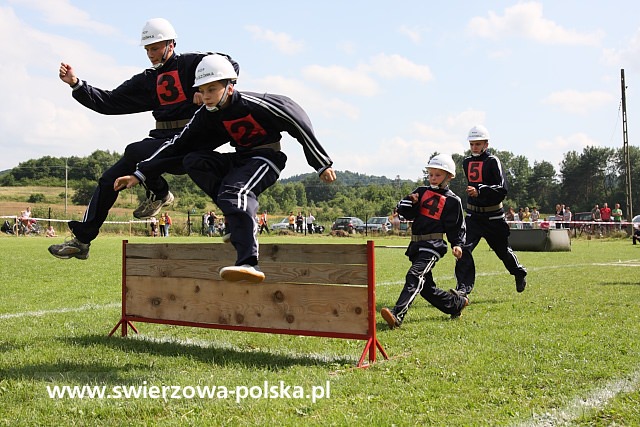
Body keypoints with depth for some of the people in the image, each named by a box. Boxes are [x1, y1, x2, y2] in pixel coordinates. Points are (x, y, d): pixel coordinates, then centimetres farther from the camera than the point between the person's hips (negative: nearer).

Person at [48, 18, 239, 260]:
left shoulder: (191, 63, 2)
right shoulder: (147, 80, 17)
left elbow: (231, 65, -10)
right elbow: (109, 102, 14)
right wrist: (76, 84, 4)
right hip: (162, 140, 7)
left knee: (133, 151, -29)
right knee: (109, 179, 1)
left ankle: (159, 193, -1)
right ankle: (81, 240, 8)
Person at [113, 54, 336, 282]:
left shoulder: (254, 104, -18)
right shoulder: (206, 116, -1)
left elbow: (298, 123, -13)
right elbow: (178, 145, 4)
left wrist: (323, 165, -9)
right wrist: (140, 174, -3)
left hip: (267, 157, -7)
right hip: (240, 159, 7)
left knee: (234, 191, -34)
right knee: (192, 161, -12)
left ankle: (248, 263, -46)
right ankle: (239, 217, -13)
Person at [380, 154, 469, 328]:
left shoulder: (452, 200, 4)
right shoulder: (422, 192, 16)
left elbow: (457, 227, 4)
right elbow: (404, 212, 12)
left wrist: (457, 245, -11)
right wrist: (409, 201, -8)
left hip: (433, 246, -7)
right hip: (416, 245, 7)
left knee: (415, 276, -27)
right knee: (426, 287, 13)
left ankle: (397, 315, -42)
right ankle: (458, 303, 35)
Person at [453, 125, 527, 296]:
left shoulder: (493, 161, -11)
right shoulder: (467, 162, 8)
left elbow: (503, 189, -21)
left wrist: (480, 191, -31)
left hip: (493, 216, -4)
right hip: (473, 215, 4)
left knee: (503, 249, 12)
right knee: (464, 248, -13)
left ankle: (519, 273, 39)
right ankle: (463, 287, -11)